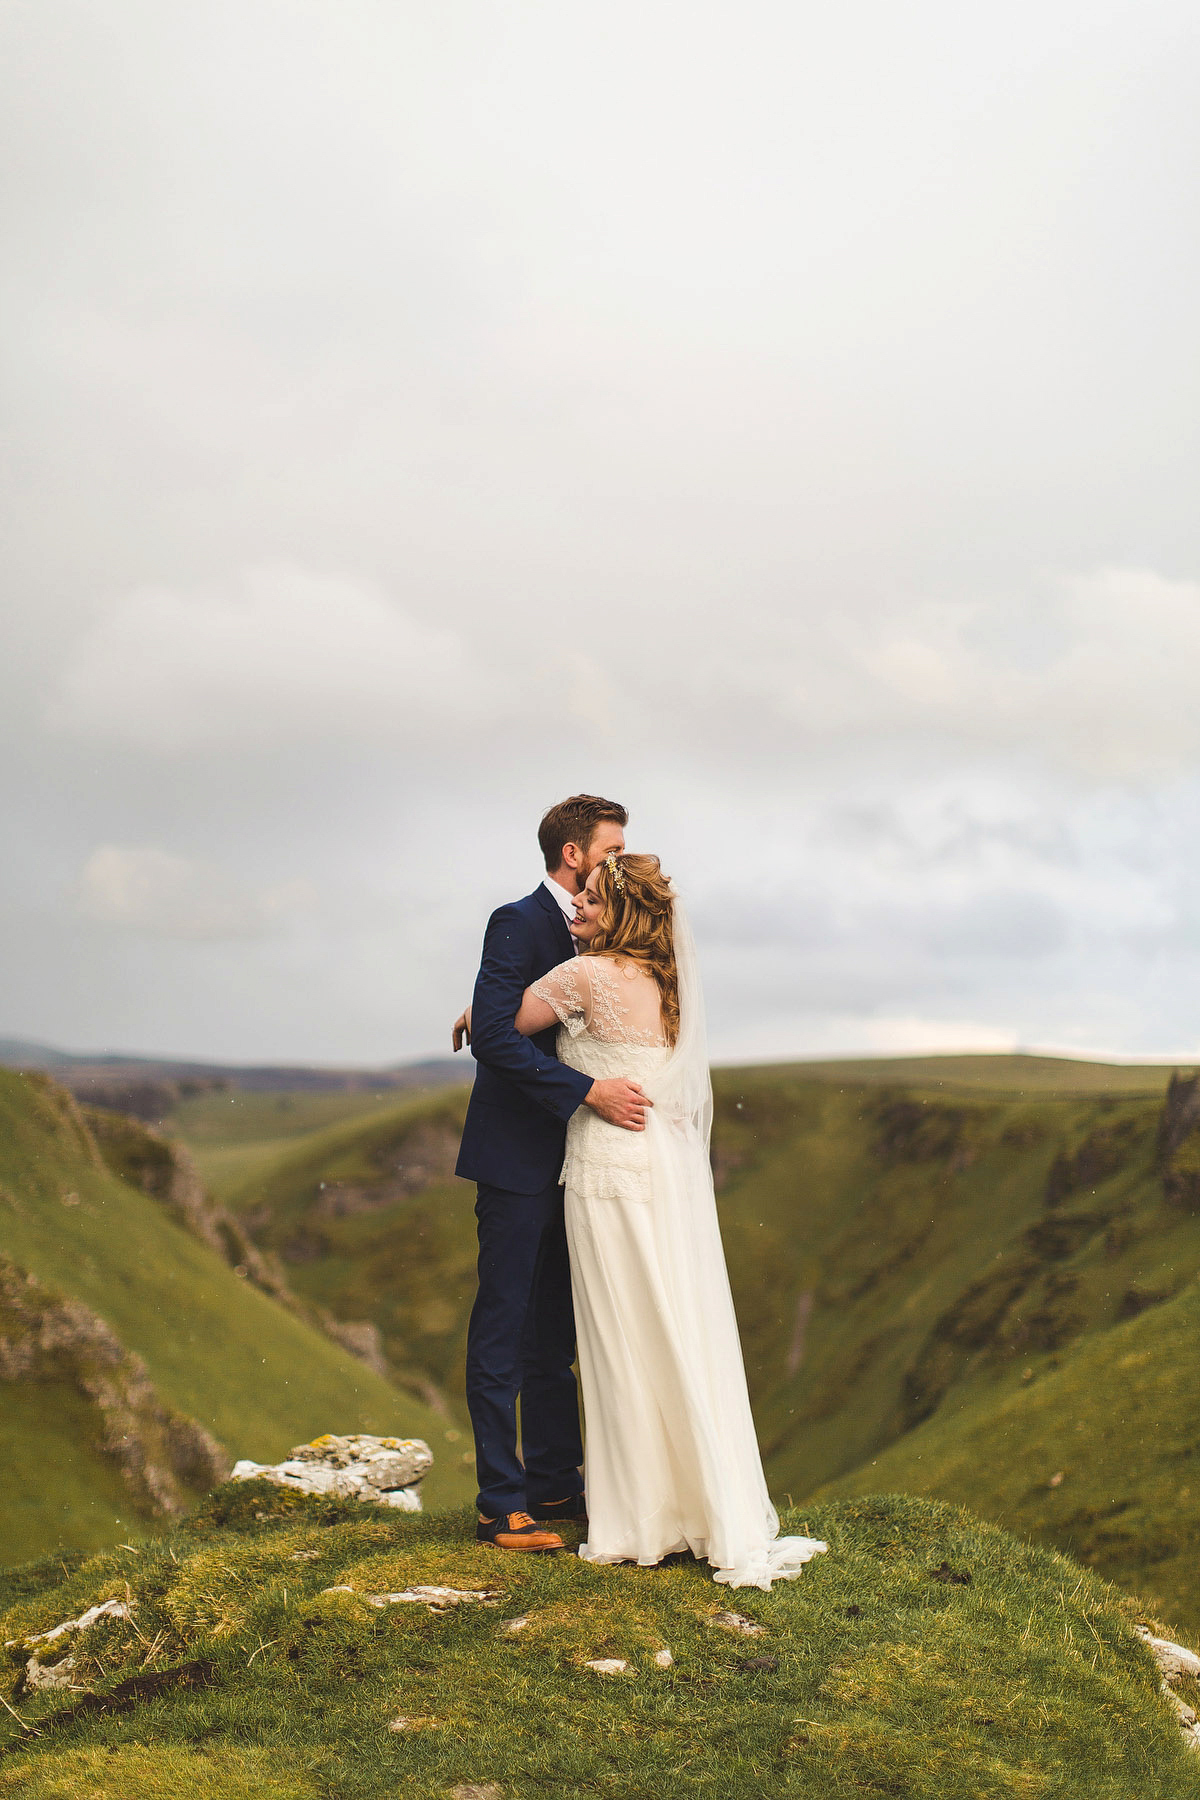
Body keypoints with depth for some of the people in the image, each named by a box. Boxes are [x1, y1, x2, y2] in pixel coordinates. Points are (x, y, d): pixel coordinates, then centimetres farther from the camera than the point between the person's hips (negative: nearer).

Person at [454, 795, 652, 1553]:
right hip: (516, 1160, -8)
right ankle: (502, 1505, 3)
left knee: (554, 1330, 14)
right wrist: (589, 1091, -26)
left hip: (568, 1162, 8)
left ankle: (553, 1483, 23)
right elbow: (494, 1034, -23)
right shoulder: (518, 923, -12)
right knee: (503, 1327, -2)